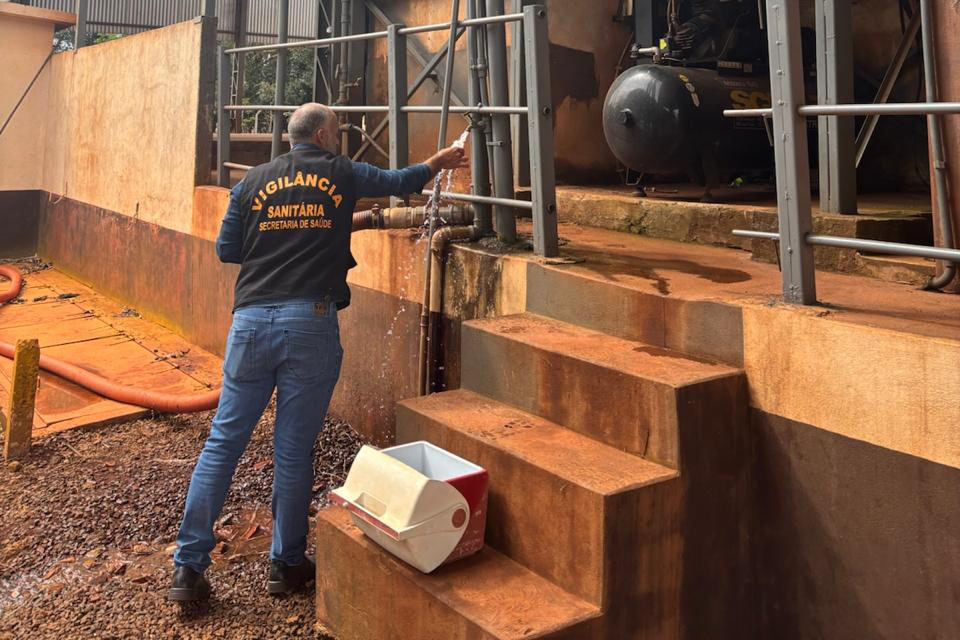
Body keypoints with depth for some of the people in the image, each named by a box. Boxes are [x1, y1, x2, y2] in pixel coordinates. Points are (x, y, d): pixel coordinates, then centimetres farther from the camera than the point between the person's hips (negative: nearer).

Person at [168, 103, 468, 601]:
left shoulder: (254, 180, 13)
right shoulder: (340, 173, 9)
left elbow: (226, 249, 14)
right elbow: (398, 181, 25)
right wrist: (438, 164, 43)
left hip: (251, 320, 2)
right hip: (311, 322, -2)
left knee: (223, 442, 9)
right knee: (294, 451, 6)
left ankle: (188, 569, 11)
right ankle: (287, 566, 20)